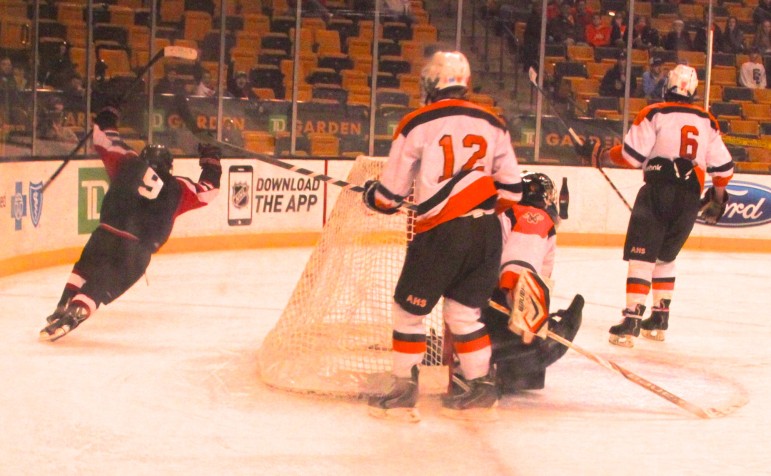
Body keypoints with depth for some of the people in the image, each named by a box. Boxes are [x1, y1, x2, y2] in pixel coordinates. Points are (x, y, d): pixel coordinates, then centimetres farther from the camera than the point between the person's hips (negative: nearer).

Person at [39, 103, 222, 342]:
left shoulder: (129, 165, 12)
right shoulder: (176, 189, 11)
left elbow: (108, 145, 22)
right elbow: (206, 192, 21)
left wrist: (105, 122, 42)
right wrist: (211, 160, 34)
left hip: (108, 234, 1)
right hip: (137, 252, -1)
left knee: (85, 268, 26)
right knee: (101, 286, 3)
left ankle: (63, 308, 20)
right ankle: (72, 315, -14)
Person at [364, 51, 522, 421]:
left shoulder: (417, 125, -3)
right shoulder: (492, 124, 8)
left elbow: (390, 195, 3)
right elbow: (511, 189, 11)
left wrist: (369, 194, 25)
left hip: (440, 233, -4)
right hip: (486, 233, 5)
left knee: (410, 308, 10)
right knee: (465, 310, 17)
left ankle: (403, 391, 11)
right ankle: (481, 390, 15)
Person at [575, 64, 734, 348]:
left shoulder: (654, 114, -2)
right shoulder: (707, 122, 13)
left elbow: (632, 156, -7)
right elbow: (723, 168, 15)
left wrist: (599, 154, 8)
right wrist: (717, 200, 31)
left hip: (659, 189, -5)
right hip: (691, 196, 5)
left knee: (642, 255, -6)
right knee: (665, 256, 20)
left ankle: (632, 319, -16)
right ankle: (660, 319, 21)